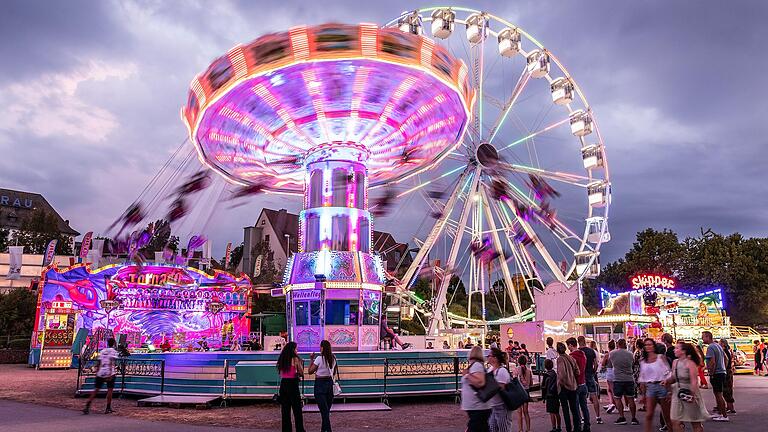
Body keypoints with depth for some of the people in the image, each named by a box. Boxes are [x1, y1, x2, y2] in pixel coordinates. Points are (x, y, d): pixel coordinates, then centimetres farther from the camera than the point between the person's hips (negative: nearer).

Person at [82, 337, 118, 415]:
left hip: (100, 373, 5)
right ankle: (108, 408, 7)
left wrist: (97, 373, 20)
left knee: (96, 389, 7)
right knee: (110, 389, 5)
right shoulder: (113, 351, -2)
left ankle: (87, 406, -2)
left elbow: (98, 364, 13)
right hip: (109, 373, -5)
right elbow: (111, 363, -14)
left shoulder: (102, 351, 15)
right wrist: (110, 374, -18)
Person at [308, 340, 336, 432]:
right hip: (329, 382, 6)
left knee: (324, 410, -4)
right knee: (327, 409, 16)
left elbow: (310, 371, -9)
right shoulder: (333, 358, 3)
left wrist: (311, 360, -1)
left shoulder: (319, 358, -15)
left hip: (320, 383, -6)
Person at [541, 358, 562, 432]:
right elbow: (557, 384, 16)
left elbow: (544, 387, -11)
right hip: (556, 395, 7)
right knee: (557, 413, 15)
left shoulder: (546, 375, -12)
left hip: (550, 396, -7)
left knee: (552, 413, -4)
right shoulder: (555, 373, 8)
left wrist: (543, 397, -4)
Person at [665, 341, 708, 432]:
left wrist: (692, 395, -29)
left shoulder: (690, 363, -14)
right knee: (675, 421, 0)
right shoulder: (675, 362, 6)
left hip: (690, 393, -6)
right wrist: (667, 381, -5)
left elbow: (694, 381, -20)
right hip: (677, 393, 6)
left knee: (696, 423, 8)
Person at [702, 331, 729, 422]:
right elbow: (725, 358, 20)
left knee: (719, 394, -5)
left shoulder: (710, 347, -17)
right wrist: (723, 368, 21)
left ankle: (725, 416, -1)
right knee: (717, 393, 18)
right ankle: (719, 413, 27)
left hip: (716, 373, -10)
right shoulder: (718, 345, 14)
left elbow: (712, 362, -23)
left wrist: (711, 373, -15)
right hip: (722, 372, 10)